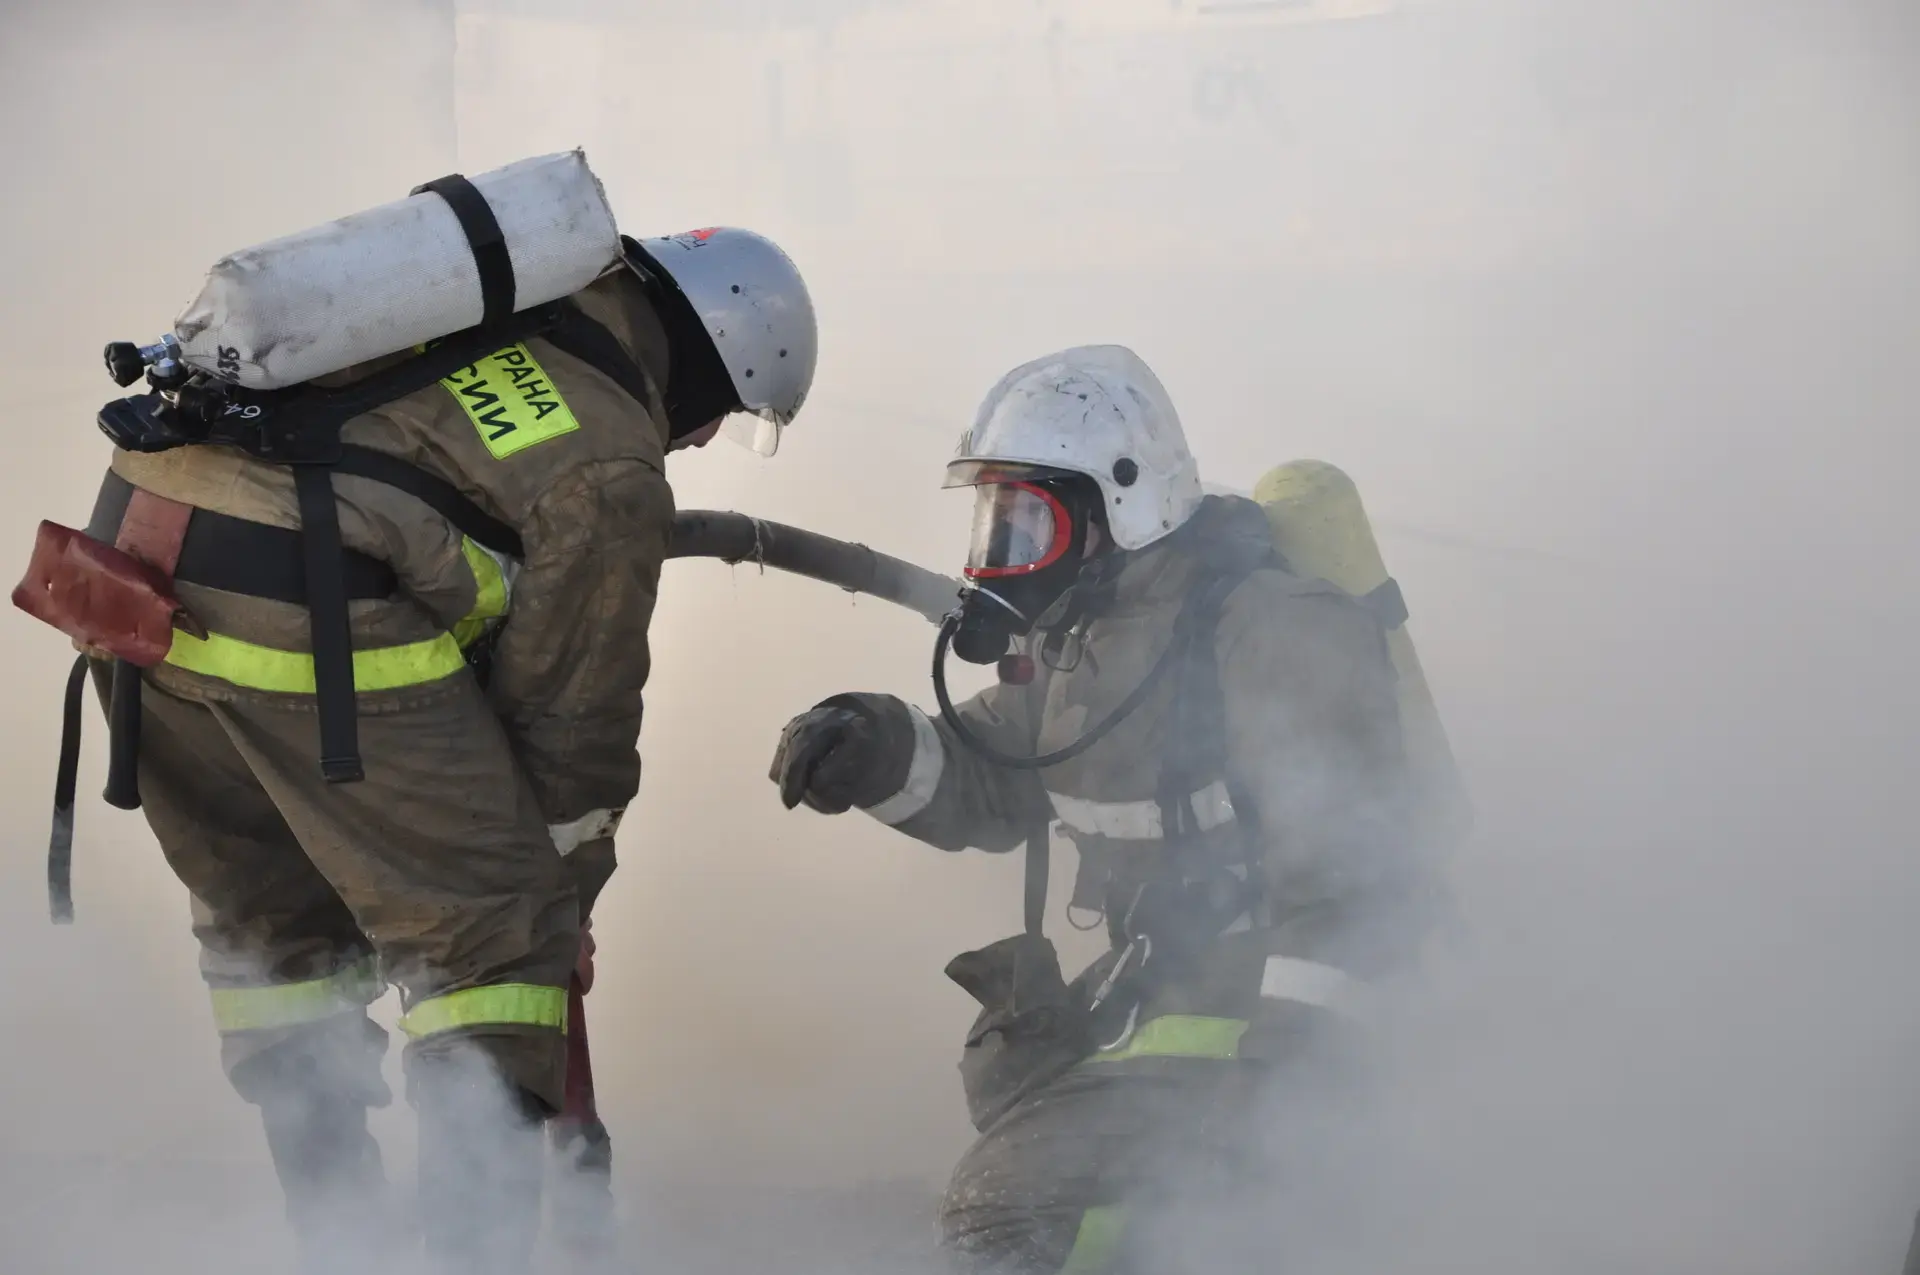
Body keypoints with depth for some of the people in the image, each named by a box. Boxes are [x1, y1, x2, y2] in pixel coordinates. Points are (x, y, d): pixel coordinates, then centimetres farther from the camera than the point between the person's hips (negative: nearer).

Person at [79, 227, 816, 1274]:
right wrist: (568, 890, 19)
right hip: (307, 612, -8)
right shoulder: (612, 473, -1)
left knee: (269, 920, 21)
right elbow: (572, 700, 5)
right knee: (491, 933, 6)